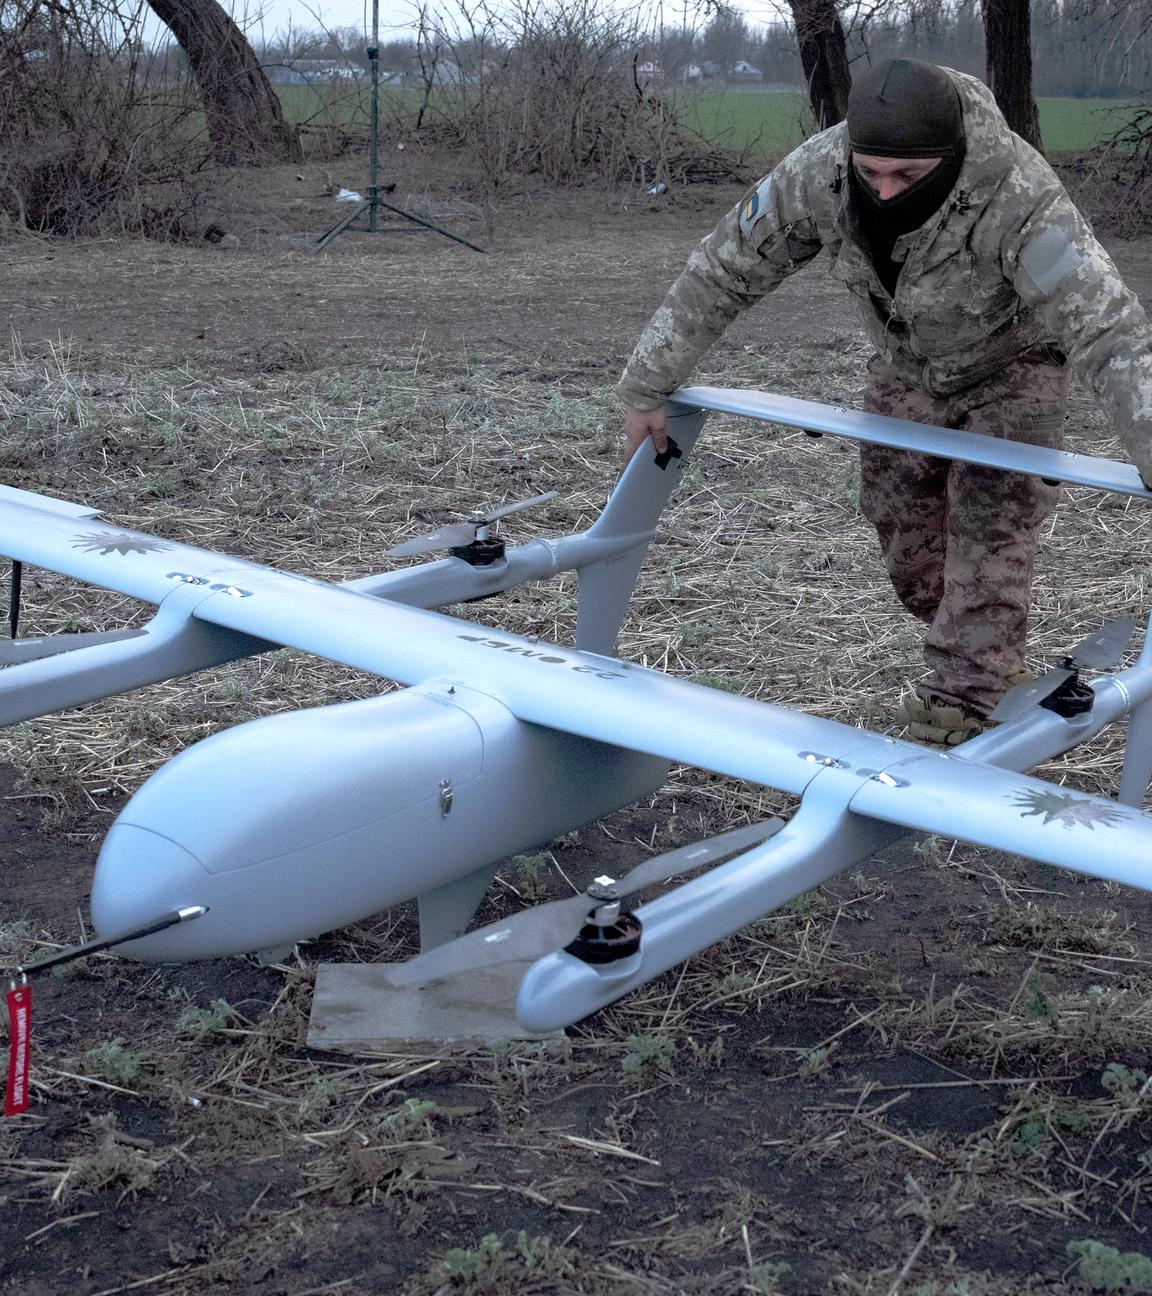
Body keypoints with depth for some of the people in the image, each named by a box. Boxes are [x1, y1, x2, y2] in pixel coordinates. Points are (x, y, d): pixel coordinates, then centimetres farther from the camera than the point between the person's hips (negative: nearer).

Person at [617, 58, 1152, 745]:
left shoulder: (1017, 194, -43)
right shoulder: (817, 172, -31)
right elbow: (724, 272, -17)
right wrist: (648, 386, -14)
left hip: (1011, 366, -4)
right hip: (908, 367, 5)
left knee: (989, 528, -16)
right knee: (902, 523, 10)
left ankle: (963, 703, -6)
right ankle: (990, 659, 32)